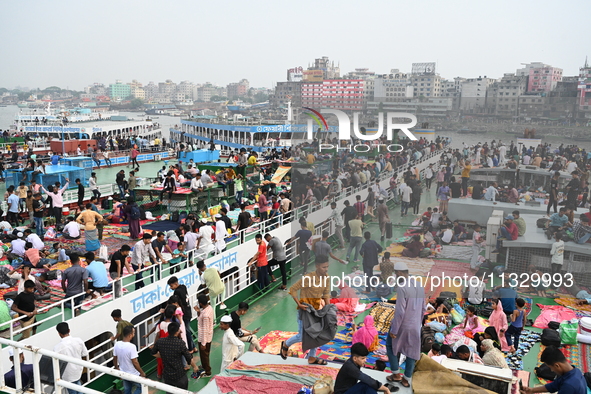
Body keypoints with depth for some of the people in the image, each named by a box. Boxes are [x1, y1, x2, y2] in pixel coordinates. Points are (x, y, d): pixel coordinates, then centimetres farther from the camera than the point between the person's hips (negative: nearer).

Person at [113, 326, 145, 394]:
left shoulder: (117, 345, -9)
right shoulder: (132, 347, -29)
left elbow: (114, 359, 3)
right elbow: (135, 363, -25)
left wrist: (117, 369, 19)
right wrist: (142, 372, -12)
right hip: (133, 375, -6)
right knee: (139, 388, 17)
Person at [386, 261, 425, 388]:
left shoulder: (402, 287, -22)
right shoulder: (420, 285, 1)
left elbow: (400, 311, -23)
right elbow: (423, 308, 9)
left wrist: (394, 330, -15)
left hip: (403, 325, -6)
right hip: (415, 326, 7)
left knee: (390, 345, 16)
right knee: (412, 352, 15)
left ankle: (396, 374, 21)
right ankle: (406, 379, 26)